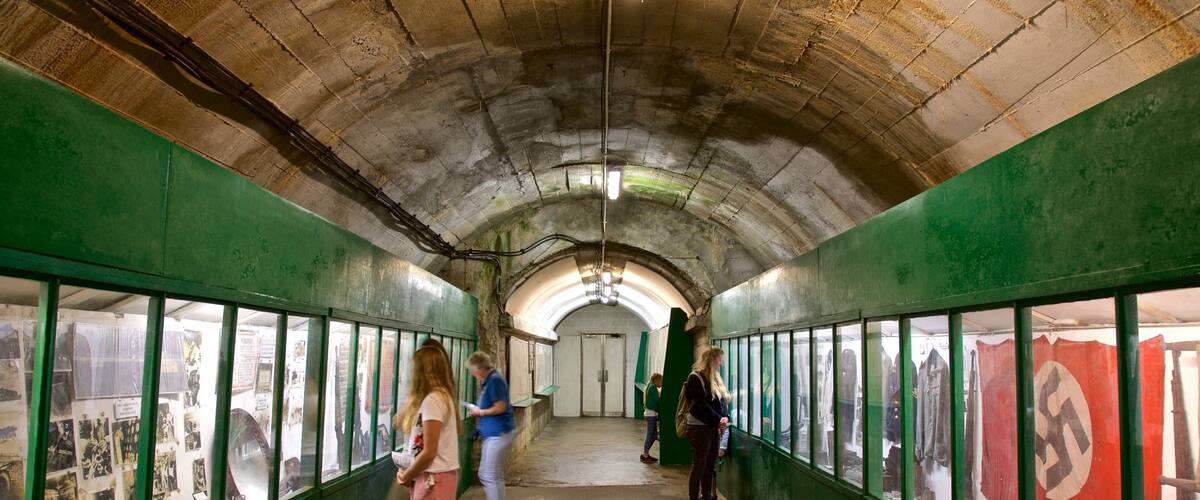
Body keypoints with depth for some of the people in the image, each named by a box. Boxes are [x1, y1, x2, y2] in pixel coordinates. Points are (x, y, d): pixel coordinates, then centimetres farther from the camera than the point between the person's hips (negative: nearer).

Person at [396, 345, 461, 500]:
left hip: (433, 478, -9)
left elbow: (429, 452, -19)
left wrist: (405, 477, -6)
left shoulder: (432, 400, -17)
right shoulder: (443, 395, 12)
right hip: (440, 474, 9)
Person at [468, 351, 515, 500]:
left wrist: (480, 412, -9)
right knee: (484, 475, 15)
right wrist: (478, 411, 6)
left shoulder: (495, 380, -17)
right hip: (491, 433, 10)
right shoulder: (488, 381, 13)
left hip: (499, 433, -10)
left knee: (492, 477, -4)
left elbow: (500, 407, -22)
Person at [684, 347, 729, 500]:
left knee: (710, 467, 11)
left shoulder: (715, 379, 15)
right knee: (699, 467, -4)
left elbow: (722, 401, 13)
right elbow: (700, 405, -17)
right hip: (700, 428, -8)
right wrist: (718, 420, -15)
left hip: (714, 428, 8)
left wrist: (725, 418, -5)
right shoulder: (695, 378, -11)